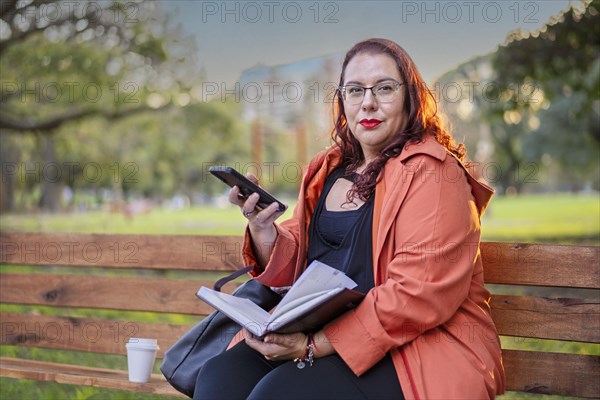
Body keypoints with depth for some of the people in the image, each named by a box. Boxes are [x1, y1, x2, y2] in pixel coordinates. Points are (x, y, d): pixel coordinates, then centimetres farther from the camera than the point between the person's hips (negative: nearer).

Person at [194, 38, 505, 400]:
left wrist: (315, 344, -21)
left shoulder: (432, 173, -8)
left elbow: (420, 294, -19)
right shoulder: (328, 170, 16)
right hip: (320, 335, 7)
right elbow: (289, 269, 16)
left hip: (416, 352, -6)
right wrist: (262, 227, -6)